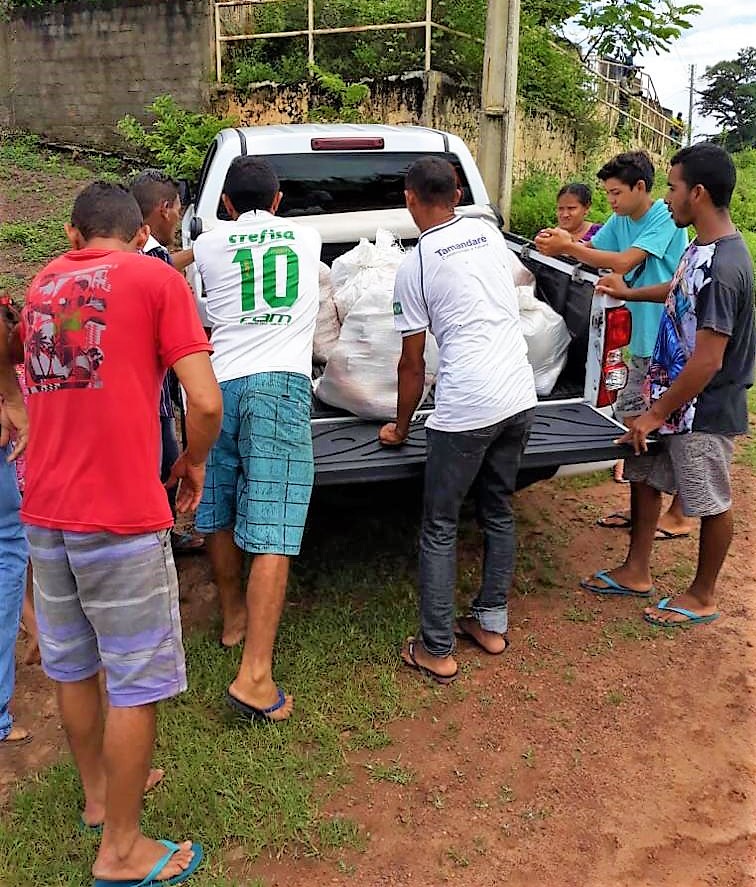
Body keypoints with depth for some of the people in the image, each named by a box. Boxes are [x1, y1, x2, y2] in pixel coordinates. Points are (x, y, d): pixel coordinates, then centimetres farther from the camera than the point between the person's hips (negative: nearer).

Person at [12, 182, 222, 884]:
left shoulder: (42, 283, 15)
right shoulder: (157, 279, -3)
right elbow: (206, 403, -12)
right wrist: (193, 462, 5)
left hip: (43, 510, 7)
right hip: (119, 515, -7)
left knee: (71, 666, 20)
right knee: (137, 682, 6)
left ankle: (99, 793, 40)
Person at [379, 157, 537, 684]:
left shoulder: (414, 267, -2)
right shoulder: (489, 234, 11)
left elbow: (412, 363, 3)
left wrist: (400, 428, 16)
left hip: (466, 408, -6)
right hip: (521, 395, 6)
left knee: (439, 528, 6)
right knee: (499, 512, 20)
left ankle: (437, 651, 12)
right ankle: (492, 624, 31)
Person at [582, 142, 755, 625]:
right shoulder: (702, 248, 2)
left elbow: (707, 360, -27)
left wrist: (657, 413, -20)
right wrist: (632, 293, 28)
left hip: (706, 410, -9)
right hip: (676, 394, 9)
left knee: (711, 503, 9)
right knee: (644, 476, 18)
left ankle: (702, 596, 28)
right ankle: (637, 571, 34)